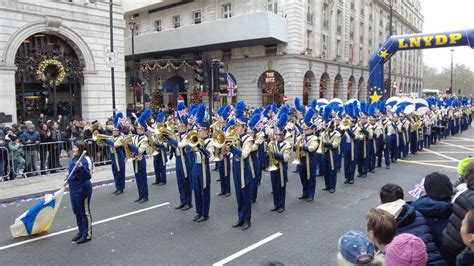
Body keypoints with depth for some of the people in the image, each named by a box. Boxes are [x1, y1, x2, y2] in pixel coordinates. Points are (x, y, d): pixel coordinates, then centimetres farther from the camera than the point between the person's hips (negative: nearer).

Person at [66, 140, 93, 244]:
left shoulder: (85, 160, -18)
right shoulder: (74, 159, 6)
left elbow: (89, 176, -27)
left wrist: (81, 167, -38)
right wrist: (68, 180, 20)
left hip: (83, 189, -8)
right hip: (73, 189, 8)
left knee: (85, 212, 4)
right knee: (77, 212, 18)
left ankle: (87, 235, 16)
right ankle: (81, 232, 34)